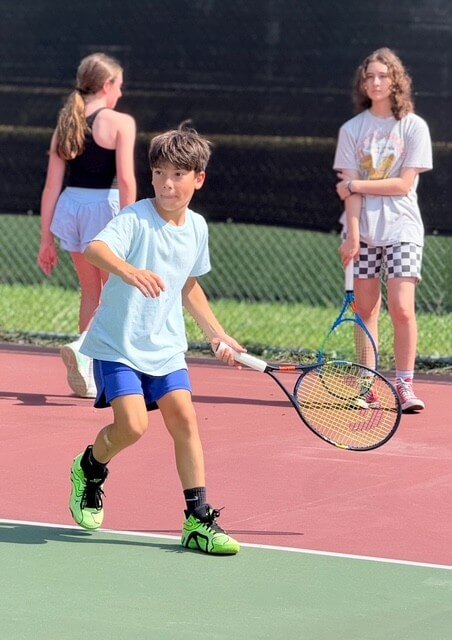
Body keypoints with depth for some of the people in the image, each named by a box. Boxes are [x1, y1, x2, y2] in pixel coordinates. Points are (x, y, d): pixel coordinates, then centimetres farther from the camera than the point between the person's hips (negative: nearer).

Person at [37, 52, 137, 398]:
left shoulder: (66, 124, 8)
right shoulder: (120, 122, -7)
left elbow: (52, 186, 7)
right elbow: (126, 180, -15)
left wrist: (47, 239, 10)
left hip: (70, 207, 6)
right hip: (105, 206, -5)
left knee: (91, 292, 19)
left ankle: (88, 377, 21)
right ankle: (82, 346, -18)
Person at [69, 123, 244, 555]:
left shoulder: (196, 228, 5)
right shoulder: (136, 219, -16)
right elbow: (95, 249, -36)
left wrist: (216, 333, 23)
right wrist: (130, 271, -55)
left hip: (165, 348, 5)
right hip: (117, 345, -5)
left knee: (183, 417, -7)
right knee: (132, 424, -17)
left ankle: (198, 519, -1)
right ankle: (90, 468, 16)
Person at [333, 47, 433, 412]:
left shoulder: (414, 127, 0)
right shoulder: (352, 130, 6)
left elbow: (404, 184, -7)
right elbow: (350, 190, -2)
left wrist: (356, 184, -8)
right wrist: (353, 234, -12)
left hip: (402, 231, -2)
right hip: (363, 230, 2)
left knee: (402, 308, -11)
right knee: (365, 310, 2)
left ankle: (405, 385, -5)